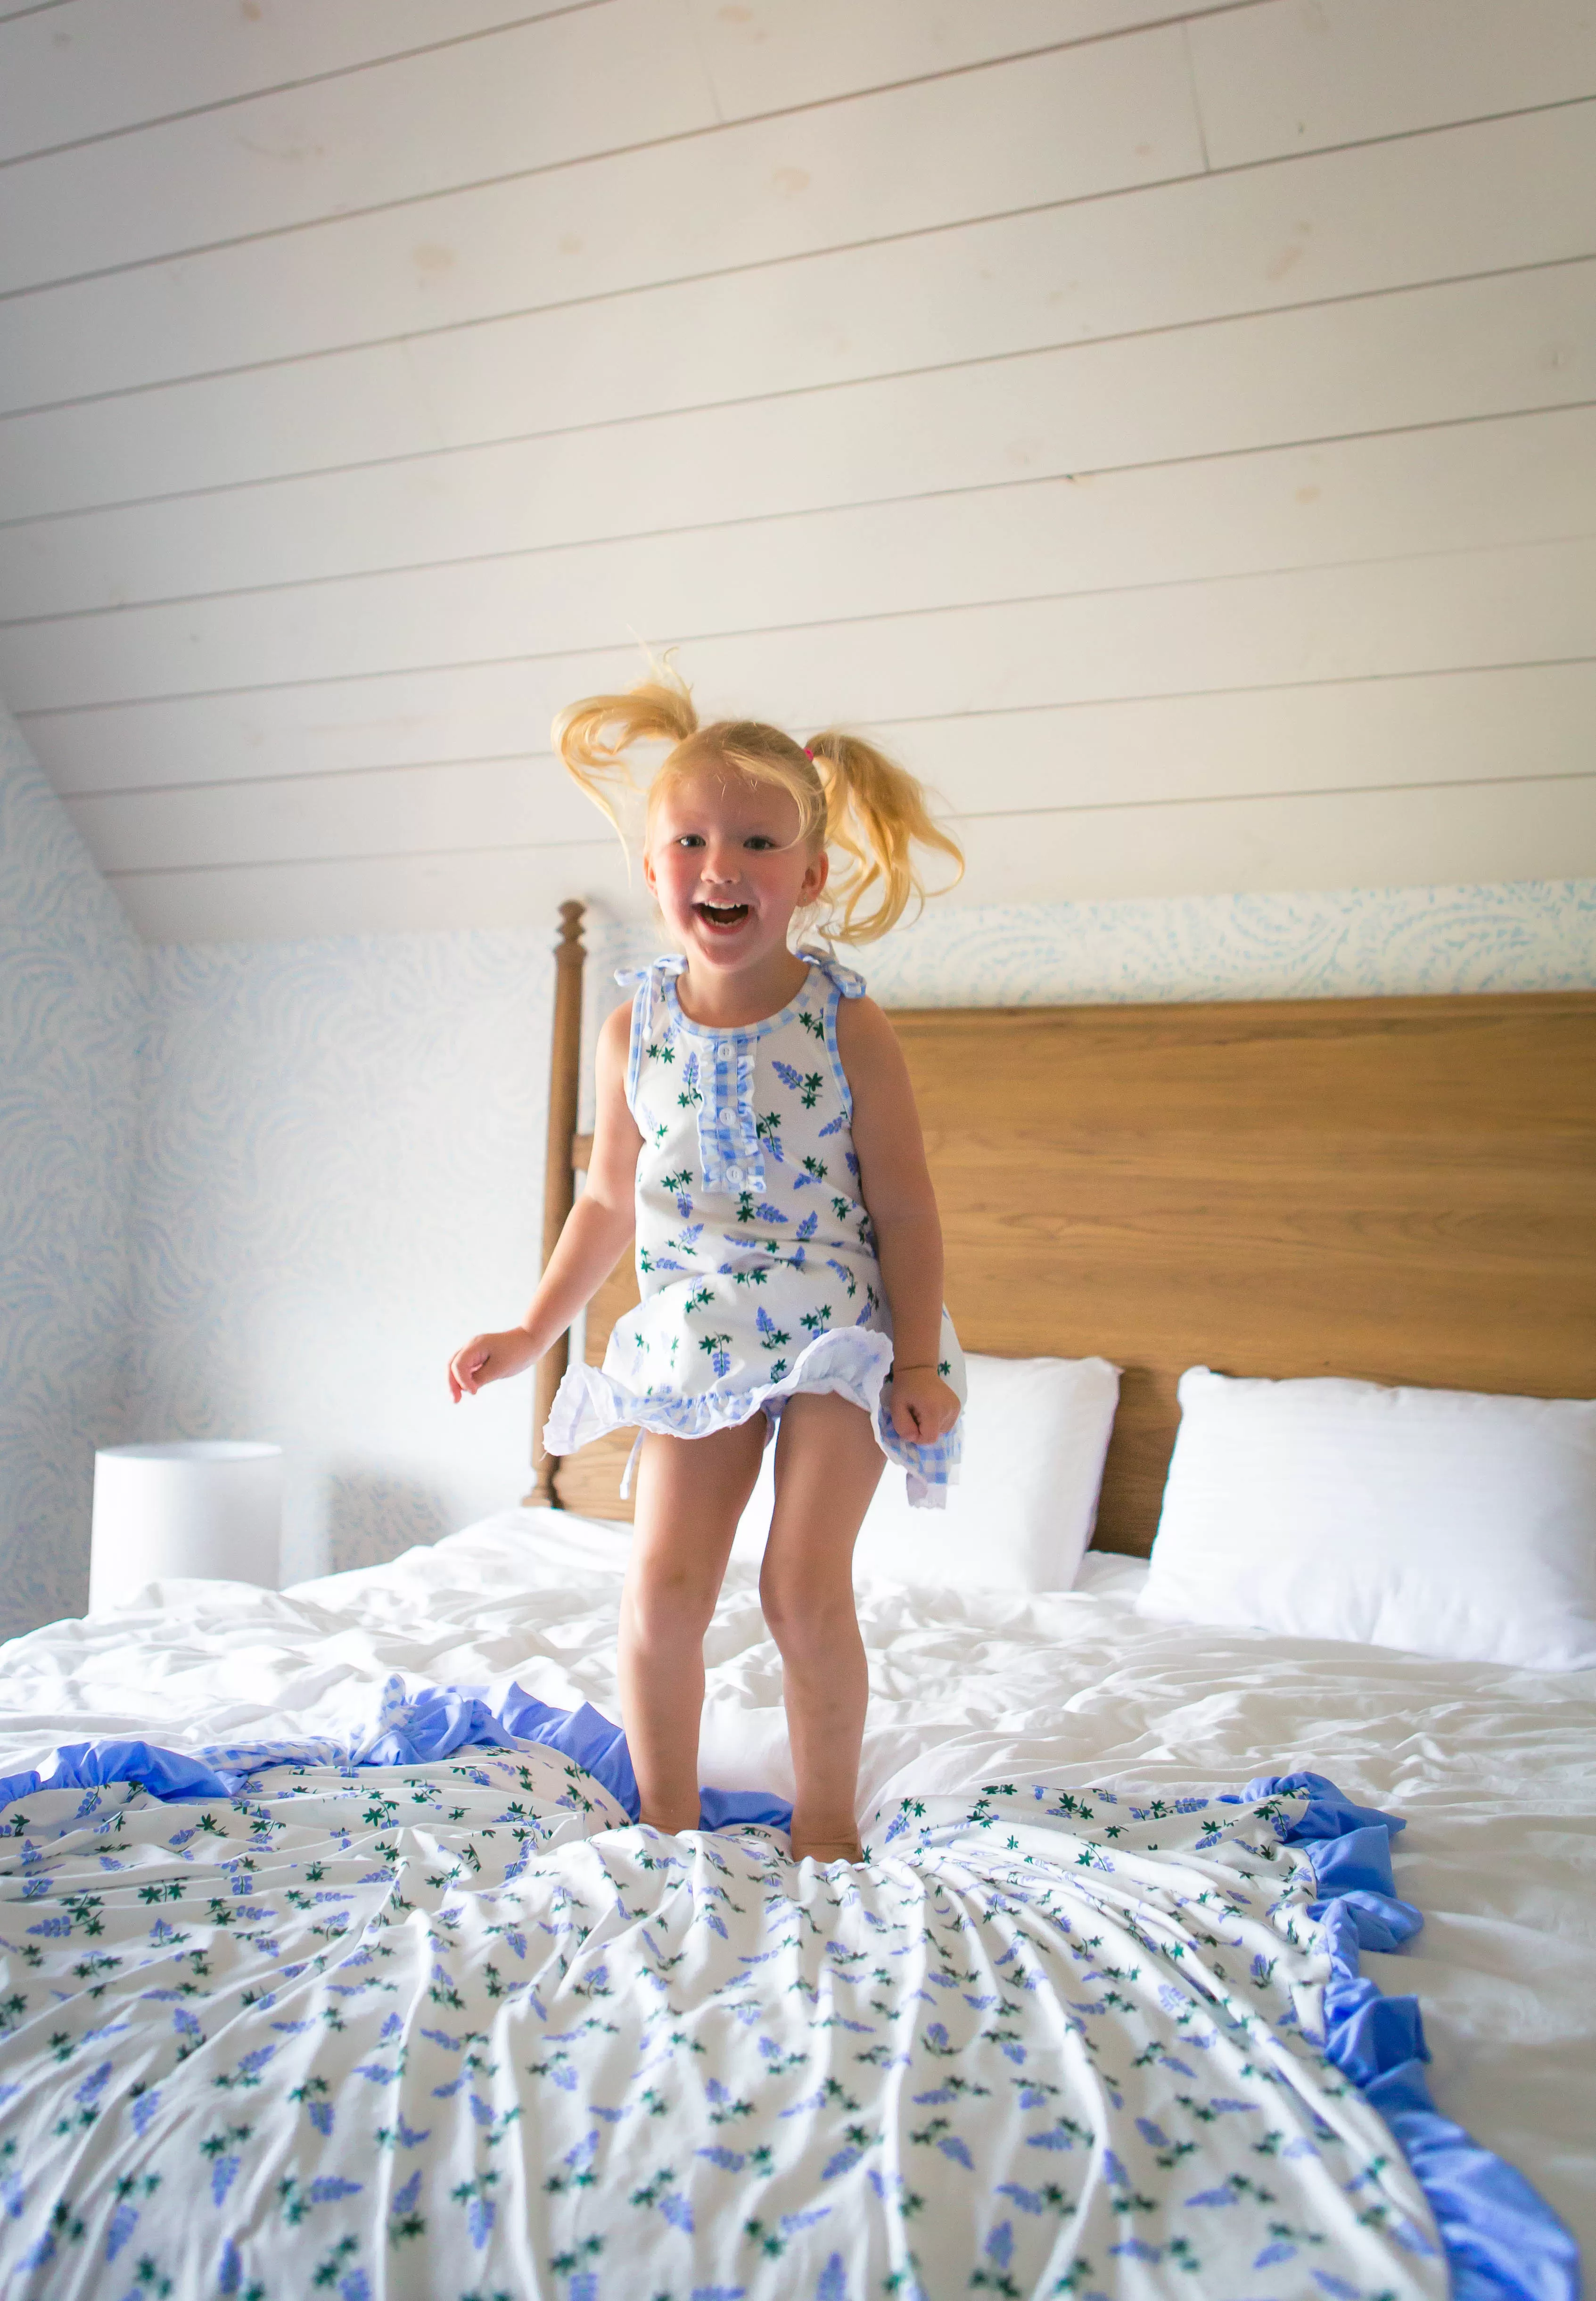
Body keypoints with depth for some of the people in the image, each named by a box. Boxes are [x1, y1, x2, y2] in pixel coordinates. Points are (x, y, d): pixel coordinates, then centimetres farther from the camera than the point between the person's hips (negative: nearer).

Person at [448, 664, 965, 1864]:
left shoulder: (849, 1026, -10)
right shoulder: (634, 1030, 0)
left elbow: (906, 1209, -6)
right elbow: (609, 1201, 12)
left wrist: (918, 1361, -11)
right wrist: (532, 1334, 13)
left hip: (836, 1330, -3)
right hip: (693, 1337, 3)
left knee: (806, 1588, -5)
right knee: (663, 1589, 0)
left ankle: (827, 1825, 18)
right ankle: (668, 1827, 21)